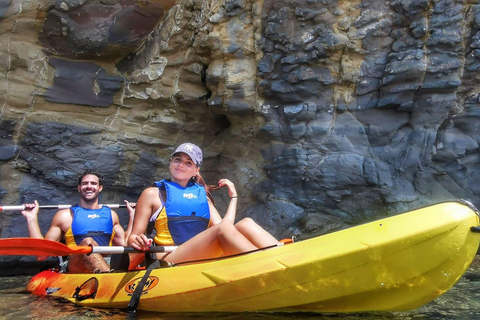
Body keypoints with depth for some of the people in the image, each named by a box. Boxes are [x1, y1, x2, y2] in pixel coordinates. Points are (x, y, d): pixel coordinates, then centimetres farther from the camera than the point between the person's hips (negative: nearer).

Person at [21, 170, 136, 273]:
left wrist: (132, 215, 27)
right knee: (87, 242, -35)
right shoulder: (65, 215, 14)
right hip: (77, 268, -3)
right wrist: (31, 218, 4)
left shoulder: (111, 214, 24)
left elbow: (124, 245, 21)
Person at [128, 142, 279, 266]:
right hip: (168, 260, -5)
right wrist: (137, 242, -20)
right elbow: (134, 237, 4)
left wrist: (233, 197, 17)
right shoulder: (152, 194, 11)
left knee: (245, 224, -19)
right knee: (223, 227, -30)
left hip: (206, 258, 5)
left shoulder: (201, 194, 22)